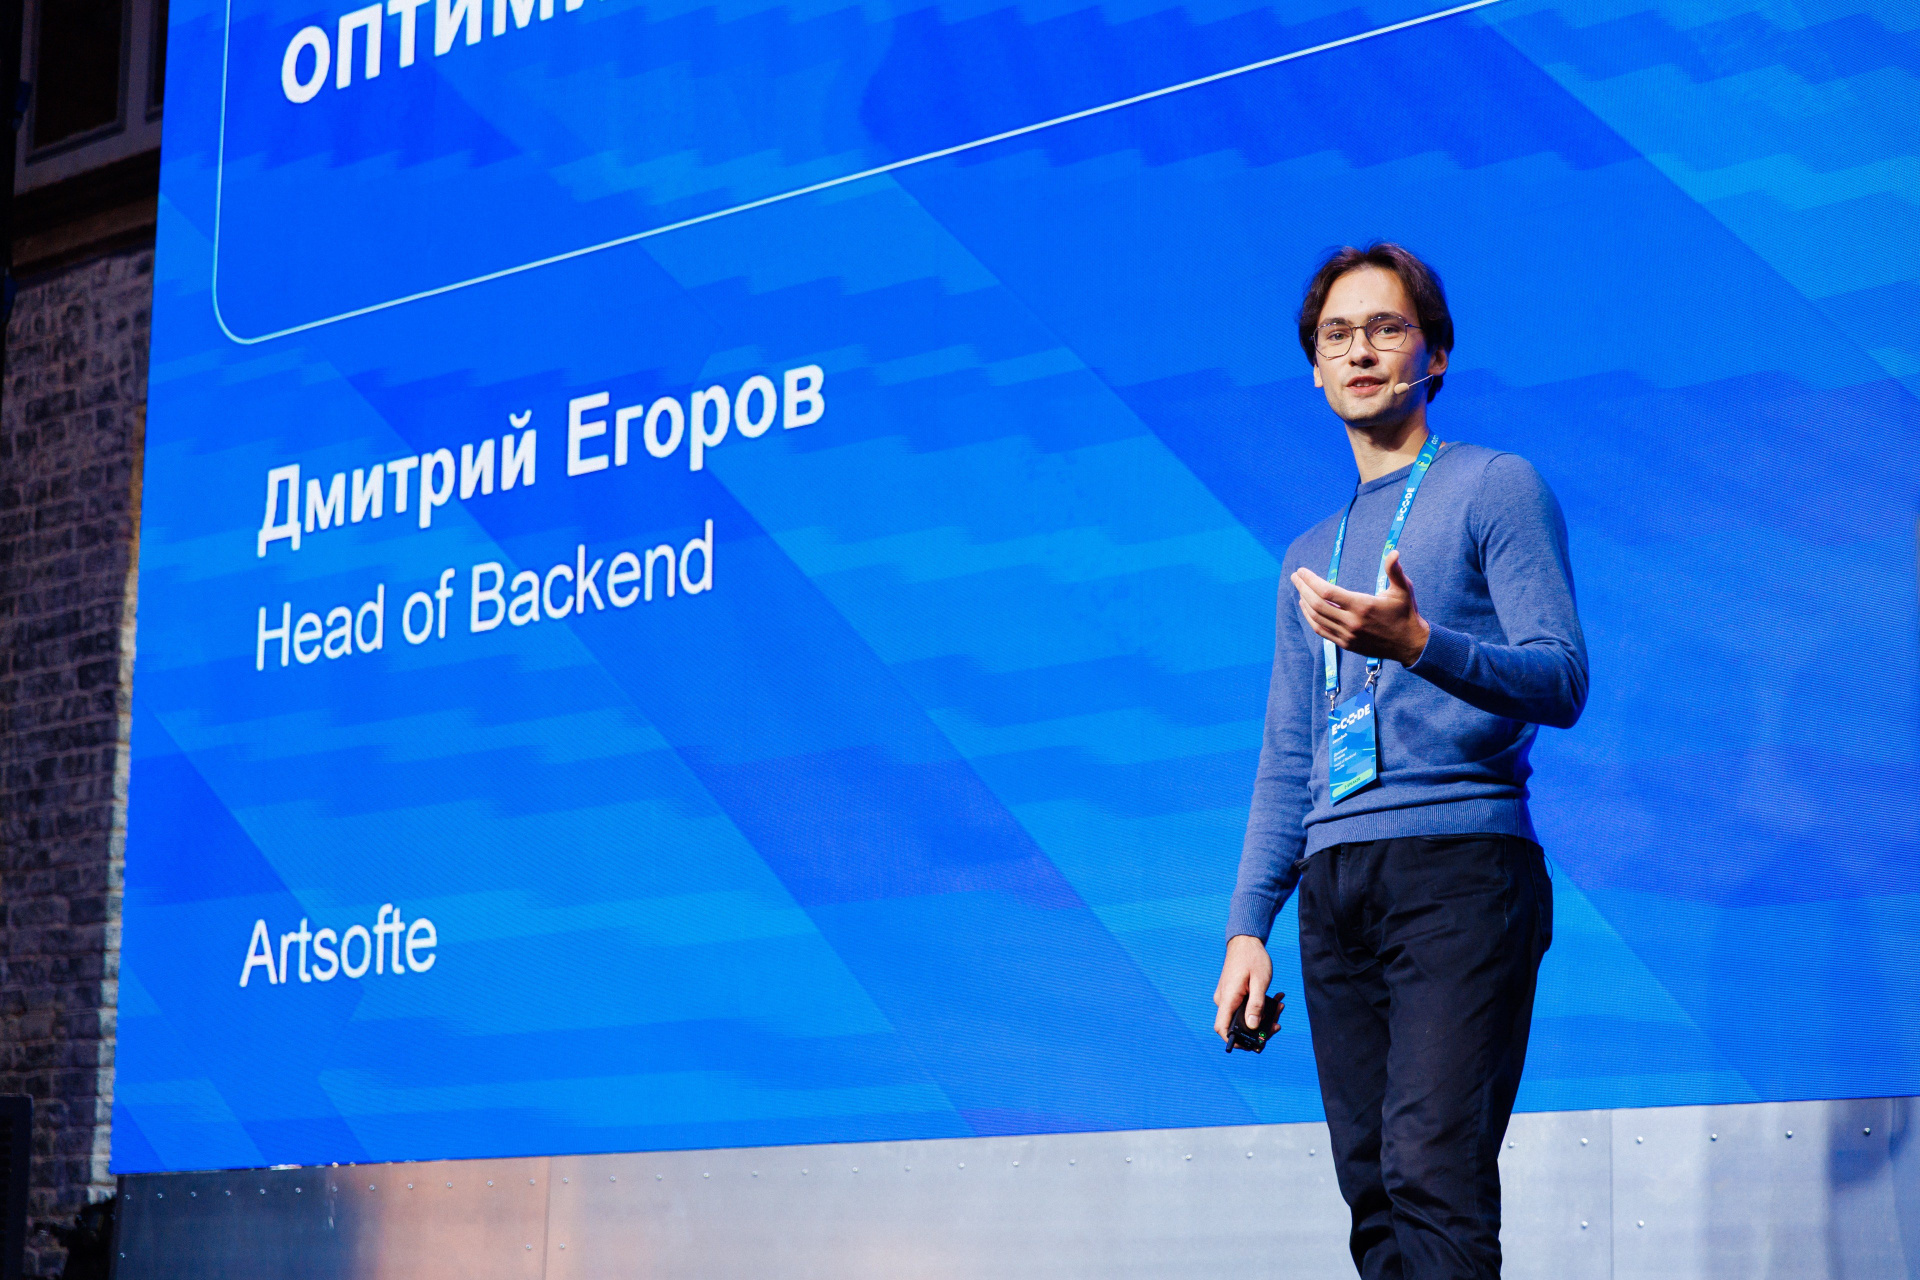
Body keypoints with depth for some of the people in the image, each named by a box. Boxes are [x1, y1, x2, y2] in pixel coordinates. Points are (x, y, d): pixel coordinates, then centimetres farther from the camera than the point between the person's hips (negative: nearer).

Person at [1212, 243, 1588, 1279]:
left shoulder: (1497, 488, 8)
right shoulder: (1310, 557, 26)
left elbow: (1562, 680, -3)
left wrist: (1418, 644, -20)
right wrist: (1247, 925, 13)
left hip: (1461, 857, -6)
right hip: (1335, 884, 6)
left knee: (1434, 1178, -18)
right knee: (1374, 1192, -1)